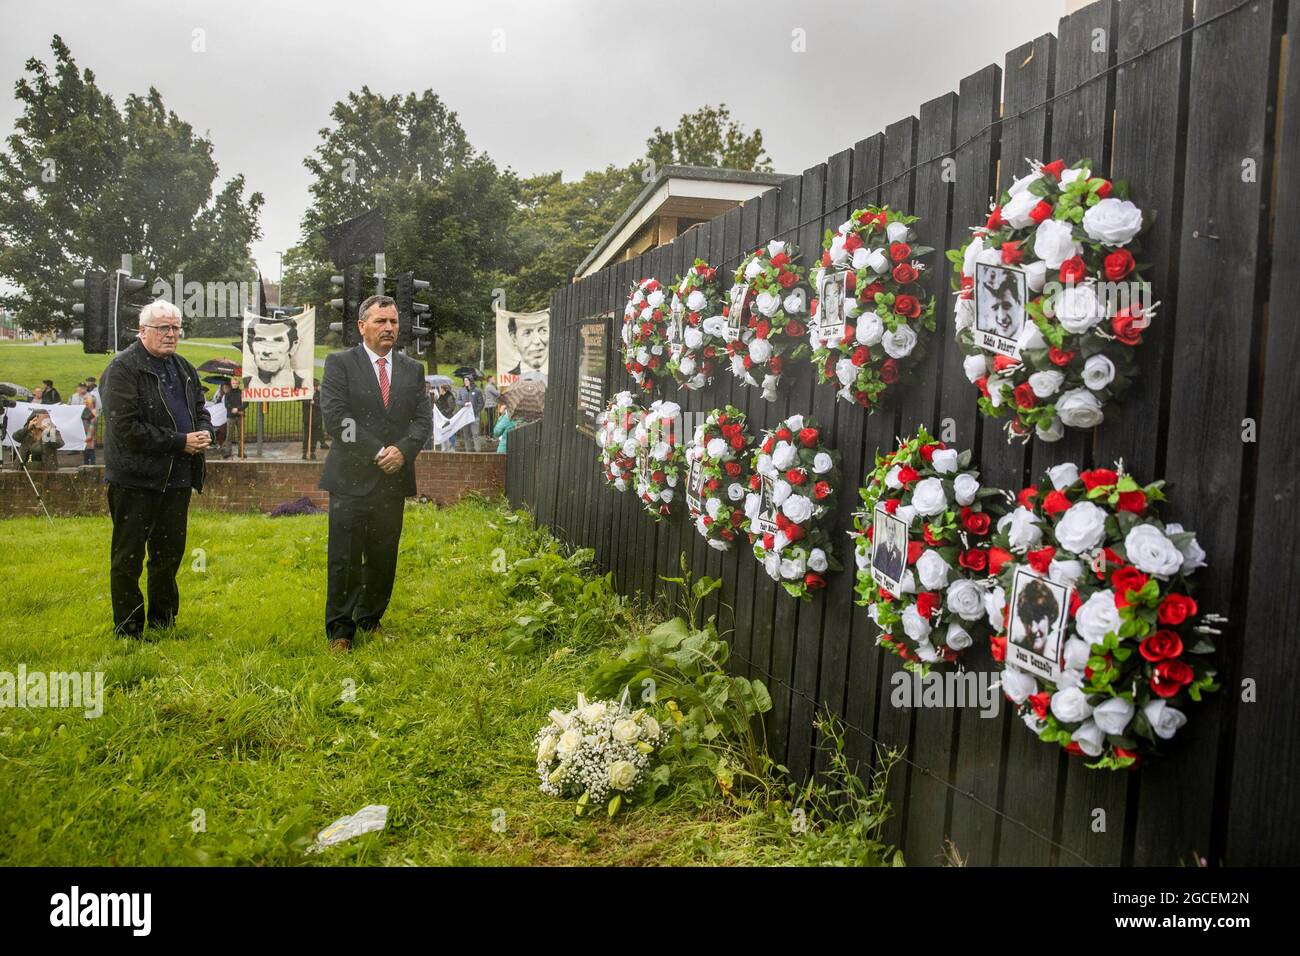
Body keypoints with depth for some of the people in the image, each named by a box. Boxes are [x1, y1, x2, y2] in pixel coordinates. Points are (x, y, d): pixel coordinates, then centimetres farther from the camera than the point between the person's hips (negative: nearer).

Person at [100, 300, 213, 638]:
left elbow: (200, 409, 23)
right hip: (136, 480, -7)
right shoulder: (124, 367, -11)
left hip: (177, 478, 7)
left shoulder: (183, 368, 12)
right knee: (128, 559, 5)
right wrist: (180, 442, -18)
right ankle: (128, 630, 17)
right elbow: (125, 428, -18)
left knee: (170, 554, 16)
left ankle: (163, 620, 32)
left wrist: (204, 432, -1)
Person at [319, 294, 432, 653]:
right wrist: (376, 453, -14)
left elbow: (423, 419, 7)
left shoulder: (413, 369, 13)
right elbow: (335, 418, -9)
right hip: (351, 478, -3)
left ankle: (370, 622, 24)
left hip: (394, 479, 4)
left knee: (383, 558, 9)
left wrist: (403, 450, -12)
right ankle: (340, 631, 11)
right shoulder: (339, 364, 1)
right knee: (344, 559, -1)